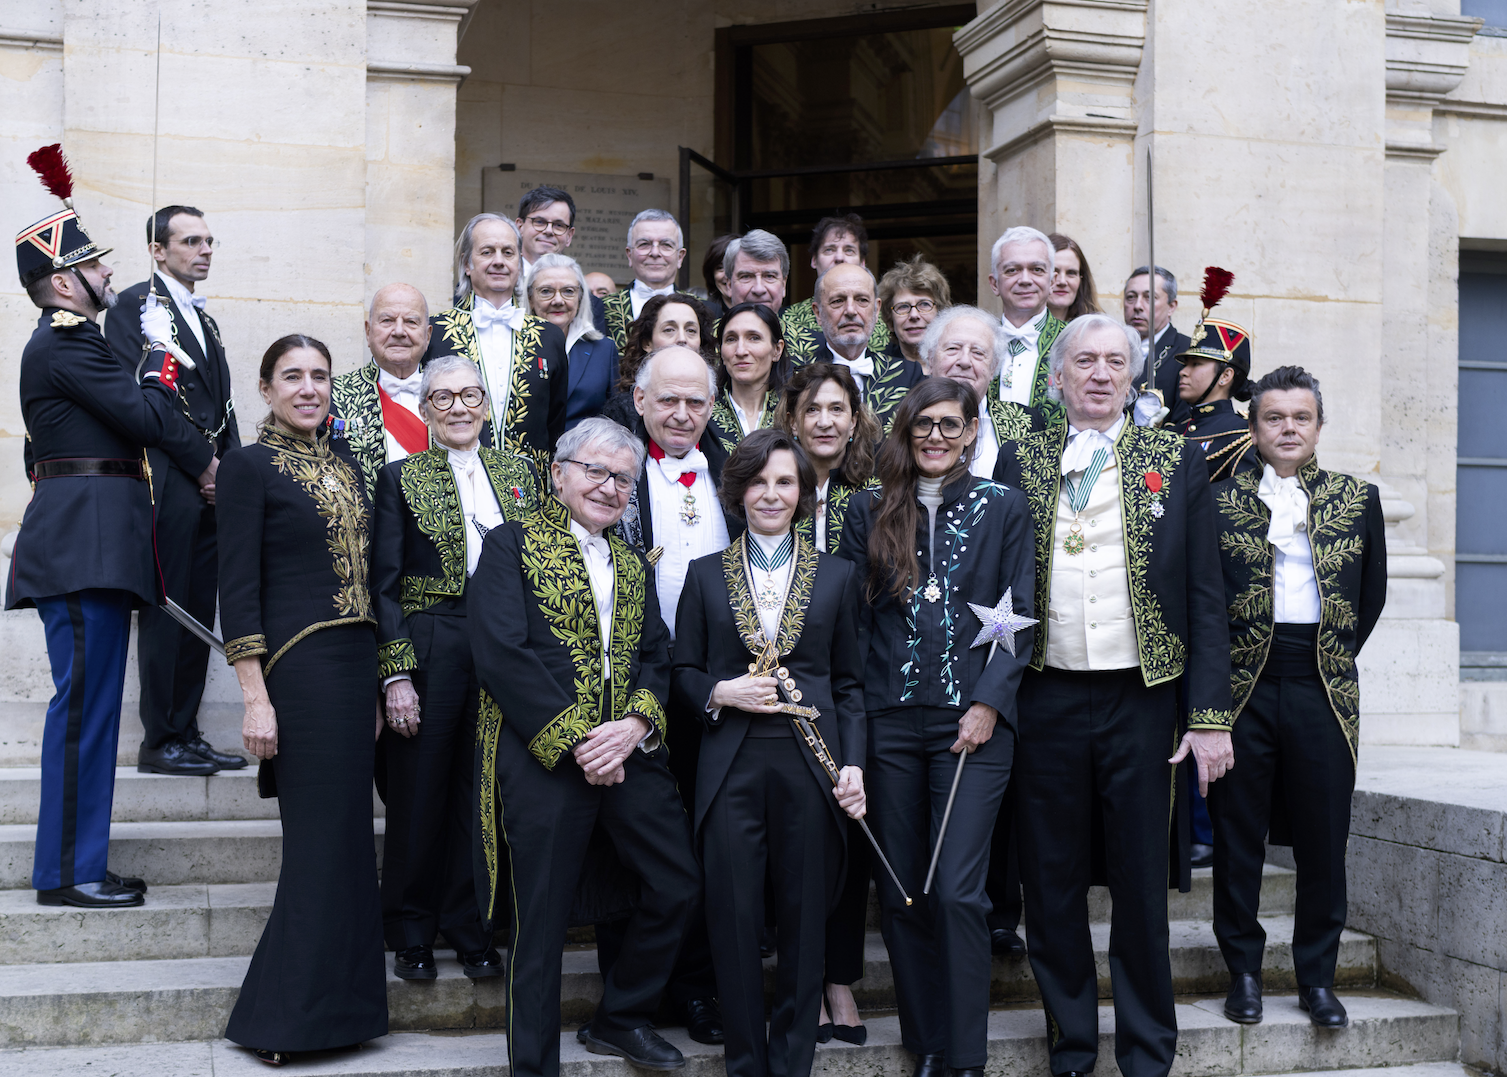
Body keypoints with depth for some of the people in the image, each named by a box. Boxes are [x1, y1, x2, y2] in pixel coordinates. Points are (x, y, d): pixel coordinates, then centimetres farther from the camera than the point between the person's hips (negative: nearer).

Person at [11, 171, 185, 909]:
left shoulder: (68, 343, 21)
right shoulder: (63, 345, -12)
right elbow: (151, 421, -15)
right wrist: (162, 368, 2)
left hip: (92, 542, 11)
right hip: (85, 539, -11)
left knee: (90, 701, 12)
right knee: (84, 701, -8)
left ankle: (79, 862, 19)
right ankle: (67, 873, -2)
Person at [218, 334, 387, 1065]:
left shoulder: (344, 464, 14)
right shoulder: (249, 466, -5)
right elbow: (237, 589, -10)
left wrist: (373, 686, 13)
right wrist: (256, 698, -16)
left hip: (353, 668, 7)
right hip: (295, 668, -7)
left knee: (343, 834, 9)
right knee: (322, 837, -5)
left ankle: (337, 1007, 19)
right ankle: (287, 1020, 6)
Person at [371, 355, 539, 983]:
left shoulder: (520, 474, 12)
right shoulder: (402, 478, 2)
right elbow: (385, 584, -2)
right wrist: (395, 673, -11)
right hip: (430, 653, -3)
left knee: (483, 796, 8)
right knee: (419, 796, 4)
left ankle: (469, 929, 22)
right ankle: (411, 935, 19)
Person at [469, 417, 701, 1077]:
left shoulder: (634, 565, 19)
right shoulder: (512, 546, 0)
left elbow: (657, 656, 11)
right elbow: (501, 653, -11)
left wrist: (637, 725, -10)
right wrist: (574, 741, -15)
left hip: (630, 753, 6)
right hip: (542, 757, -6)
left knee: (678, 886, 7)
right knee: (542, 923, 1)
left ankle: (619, 1020, 28)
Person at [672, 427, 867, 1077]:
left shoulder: (837, 575, 10)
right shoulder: (706, 575, 10)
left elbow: (849, 682, 9)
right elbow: (682, 672, 10)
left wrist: (853, 764, -1)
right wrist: (721, 694, -11)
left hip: (810, 767, 0)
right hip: (731, 767, 0)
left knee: (804, 919, 5)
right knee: (733, 920, 2)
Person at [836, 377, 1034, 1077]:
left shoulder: (1003, 509, 6)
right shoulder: (870, 513, 10)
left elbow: (1017, 615, 3)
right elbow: (851, 618, 8)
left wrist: (989, 703, -9)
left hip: (972, 721, -2)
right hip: (888, 724, 2)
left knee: (957, 891, -8)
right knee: (899, 892, 6)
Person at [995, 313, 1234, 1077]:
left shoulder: (1176, 462, 4)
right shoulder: (1020, 459, 7)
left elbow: (1205, 597, 1)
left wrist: (1210, 716, -5)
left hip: (1141, 700, -1)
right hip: (1046, 700, 1)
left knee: (1141, 886, 7)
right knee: (1051, 885, 9)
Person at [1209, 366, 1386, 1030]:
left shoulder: (1357, 499, 10)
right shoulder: (1220, 500, 4)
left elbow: (1371, 594, 15)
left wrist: (1336, 655, 9)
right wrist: (1220, 660, 1)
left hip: (1325, 690, 1)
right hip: (1243, 686, -1)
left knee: (1323, 840, 4)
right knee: (1238, 837, 4)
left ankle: (1318, 976, 16)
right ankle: (1243, 970, 17)